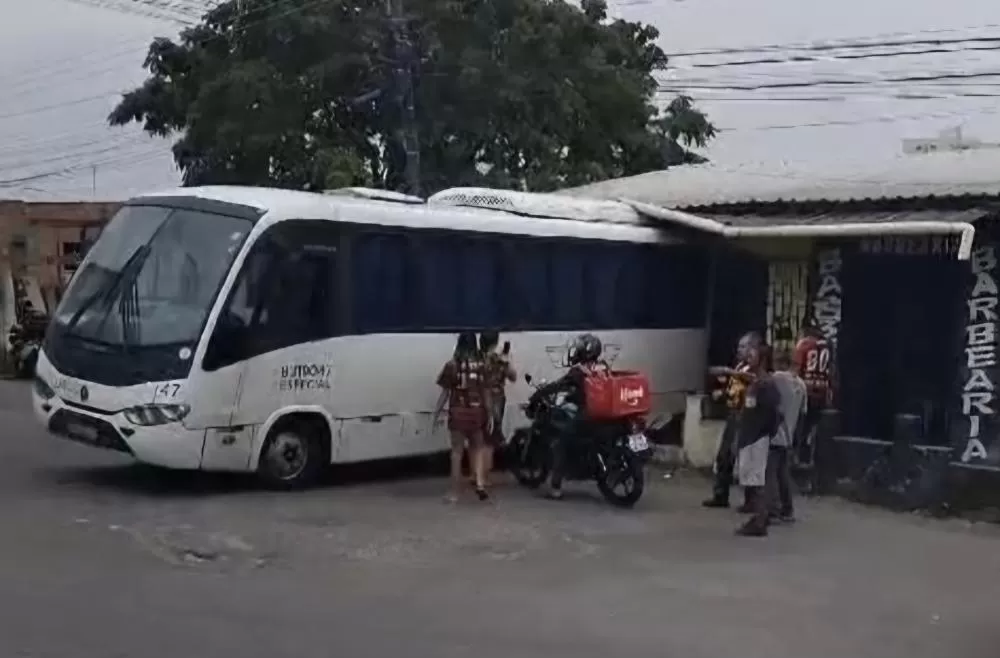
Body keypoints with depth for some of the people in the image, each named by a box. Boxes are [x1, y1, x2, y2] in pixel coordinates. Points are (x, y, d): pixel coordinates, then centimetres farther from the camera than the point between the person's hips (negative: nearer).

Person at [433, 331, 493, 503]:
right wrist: (490, 416, 10)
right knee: (478, 448, 17)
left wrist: (437, 413, 5)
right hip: (476, 412, 2)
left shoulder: (451, 365, -5)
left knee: (457, 451, 5)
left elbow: (445, 393, -4)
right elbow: (486, 393, 2)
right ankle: (480, 484, 2)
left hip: (458, 413, -2)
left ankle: (455, 492, 9)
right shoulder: (481, 366, -1)